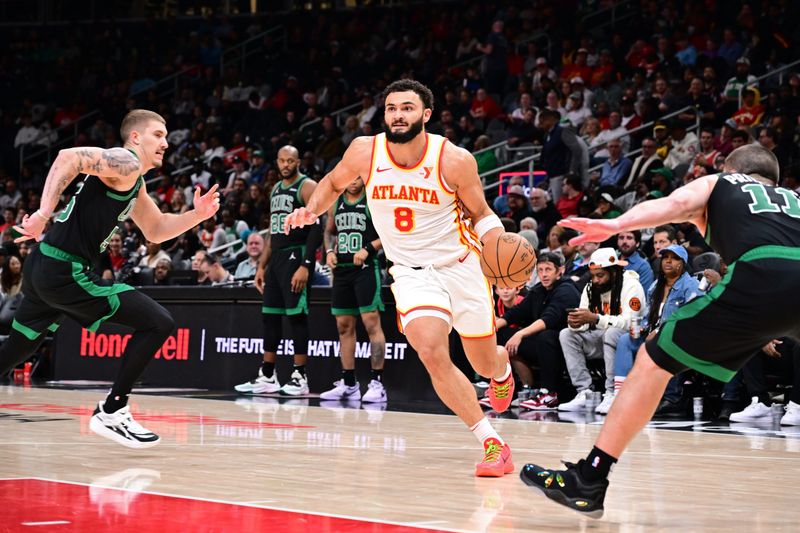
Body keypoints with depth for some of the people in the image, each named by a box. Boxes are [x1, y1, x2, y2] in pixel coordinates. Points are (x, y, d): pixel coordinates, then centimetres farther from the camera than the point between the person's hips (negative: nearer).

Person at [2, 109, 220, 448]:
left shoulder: (135, 183, 22)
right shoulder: (125, 163, -8)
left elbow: (156, 230, 30)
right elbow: (69, 157, -23)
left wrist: (197, 215, 14)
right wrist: (44, 214, -29)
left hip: (43, 269, 10)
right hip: (65, 271, -10)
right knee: (158, 324, -8)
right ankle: (111, 413, -5)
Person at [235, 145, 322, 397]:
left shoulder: (308, 187, -8)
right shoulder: (276, 189, 18)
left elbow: (317, 228, -15)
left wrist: (305, 266, -22)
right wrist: (261, 266, 17)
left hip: (297, 255, -8)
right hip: (276, 257, 8)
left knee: (297, 316, -9)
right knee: (270, 316, 8)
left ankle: (299, 377, -6)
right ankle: (267, 377, 13)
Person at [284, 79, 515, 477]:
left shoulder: (455, 160, -17)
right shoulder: (365, 151, -11)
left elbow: (480, 213, -1)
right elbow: (333, 183, 11)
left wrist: (501, 245, -20)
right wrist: (311, 210, -9)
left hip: (460, 265, -1)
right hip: (411, 272, 1)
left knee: (485, 363, 12)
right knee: (432, 354, -24)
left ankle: (503, 368, 54)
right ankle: (492, 443, -14)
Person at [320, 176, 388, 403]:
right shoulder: (336, 203, 12)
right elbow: (329, 232, 25)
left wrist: (368, 249, -18)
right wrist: (329, 251, 6)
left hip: (366, 268, -7)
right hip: (342, 268, 7)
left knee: (371, 323, -12)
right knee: (344, 326, 9)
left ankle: (377, 383, -11)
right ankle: (348, 384, 16)